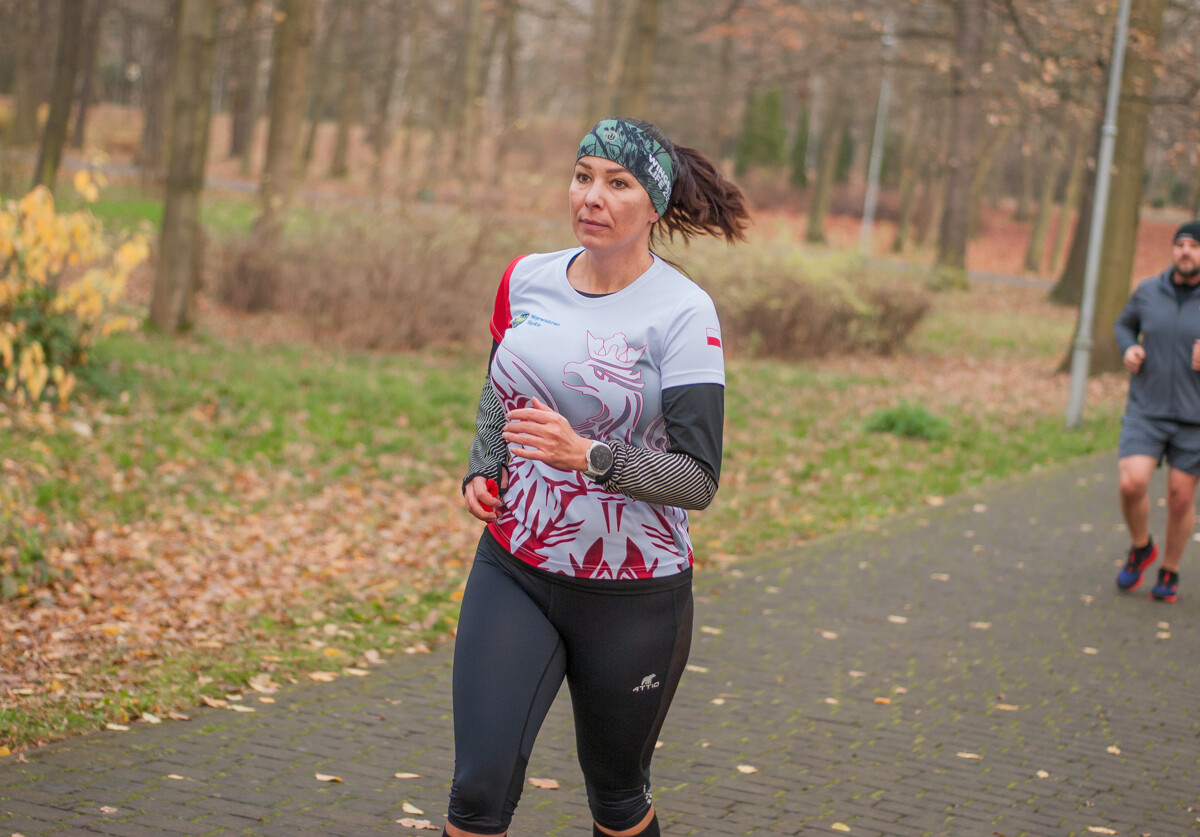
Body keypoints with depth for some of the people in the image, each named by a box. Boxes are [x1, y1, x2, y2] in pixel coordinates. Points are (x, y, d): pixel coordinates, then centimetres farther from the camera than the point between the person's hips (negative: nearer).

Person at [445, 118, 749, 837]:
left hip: (632, 595, -3)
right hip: (513, 571, 3)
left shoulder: (682, 312, -13)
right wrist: (483, 469, 2)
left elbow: (700, 479, -18)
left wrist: (587, 455, -31)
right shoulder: (527, 279, 3)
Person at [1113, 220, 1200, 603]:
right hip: (1146, 410, 1)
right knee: (1132, 484, -15)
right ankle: (1140, 549, 14)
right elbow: (1125, 324, 19)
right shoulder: (1148, 291, 0)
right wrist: (1128, 349, -2)